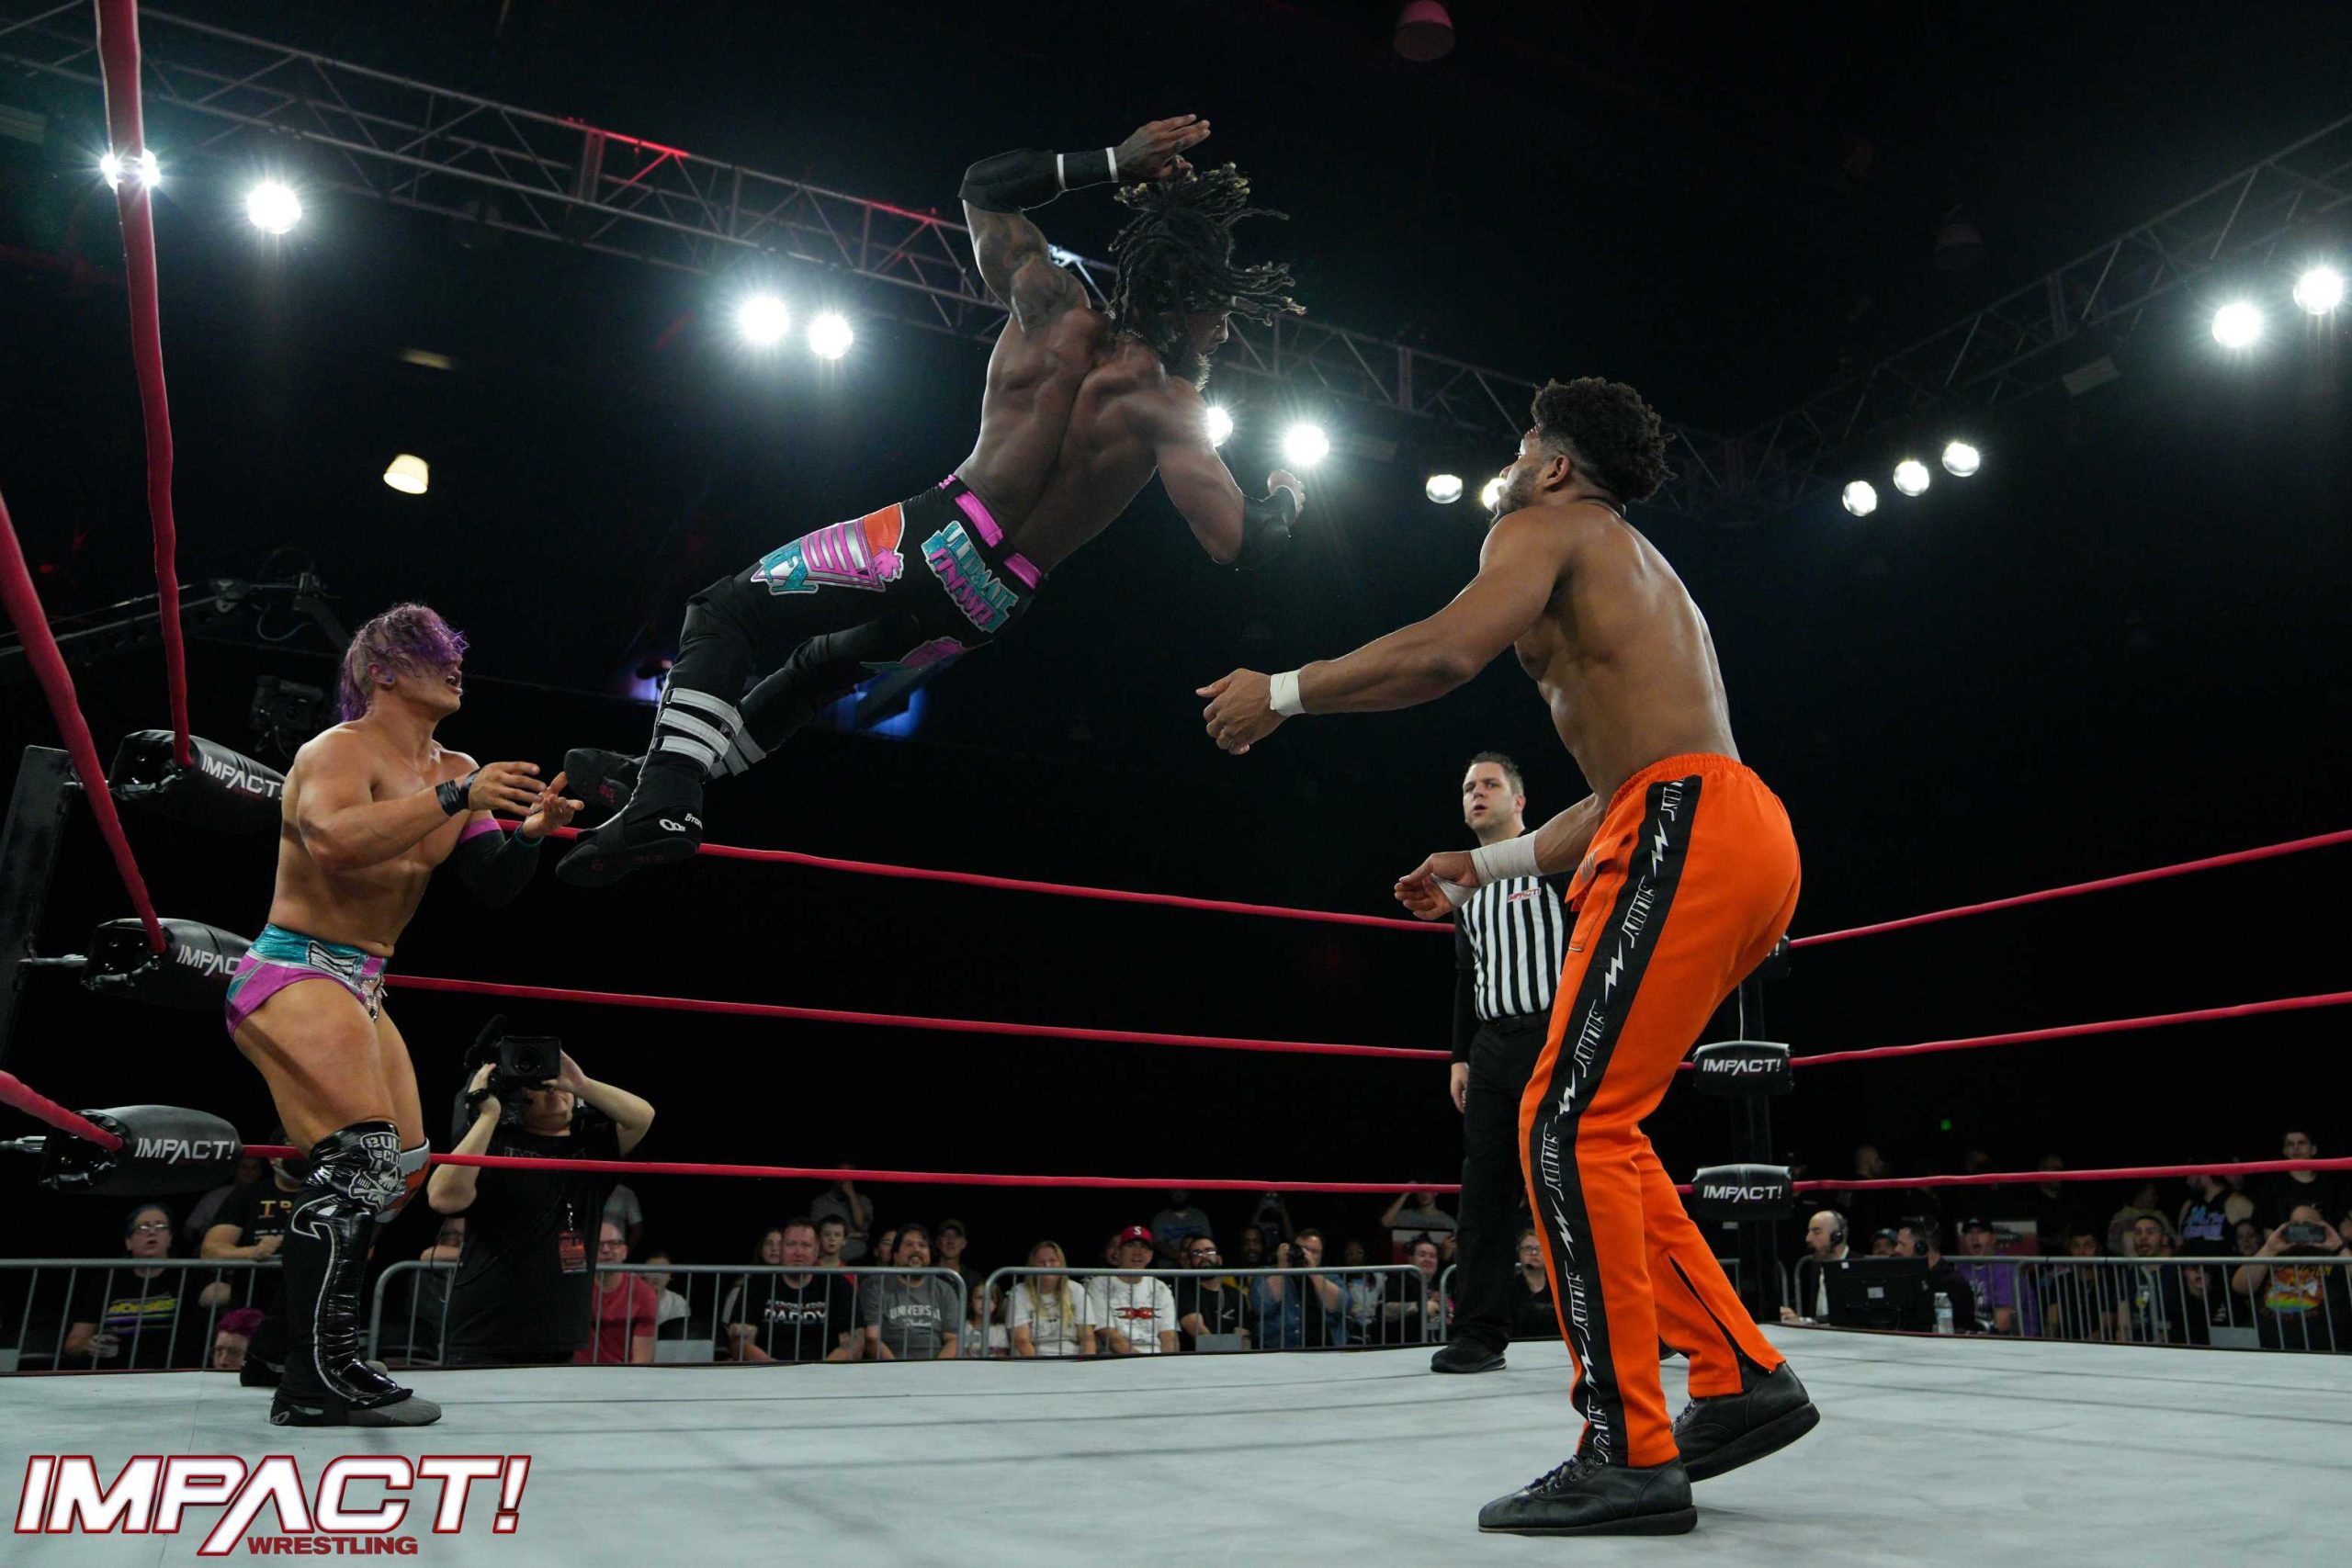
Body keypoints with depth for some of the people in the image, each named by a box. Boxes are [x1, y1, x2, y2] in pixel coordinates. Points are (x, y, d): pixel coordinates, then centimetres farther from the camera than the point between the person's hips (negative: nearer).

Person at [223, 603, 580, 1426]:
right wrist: (454, 798, -32)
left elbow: (494, 886, 9)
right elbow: (334, 838, -33)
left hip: (361, 986, 9)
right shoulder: (340, 750, -11)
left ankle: (328, 1356, 24)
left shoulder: (454, 771, 12)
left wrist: (531, 831, -9)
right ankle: (313, 1383, -12)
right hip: (296, 972, -9)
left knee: (396, 1170, 12)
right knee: (359, 1158, -18)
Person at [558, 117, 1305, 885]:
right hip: (988, 609, 3)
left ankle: (664, 800, -12)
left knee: (723, 614, 7)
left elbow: (982, 186, 10)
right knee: (831, 659, 29)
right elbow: (1240, 545, -16)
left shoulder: (1054, 311, -6)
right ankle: (670, 774, 36)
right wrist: (1287, 494, 6)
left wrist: (1113, 163, 9)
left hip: (932, 538, -2)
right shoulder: (1169, 410, -10)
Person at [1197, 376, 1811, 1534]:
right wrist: (1483, 866, 33)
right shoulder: (1637, 575, 32)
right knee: (1593, 1131, 12)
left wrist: (1280, 693, -5)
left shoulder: (1549, 527, 5)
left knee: (1569, 1127, -11)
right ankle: (1742, 1380, 15)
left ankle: (1630, 1455, -8)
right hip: (1721, 839, 10)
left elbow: (1442, 654, -16)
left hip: (1687, 834, -10)